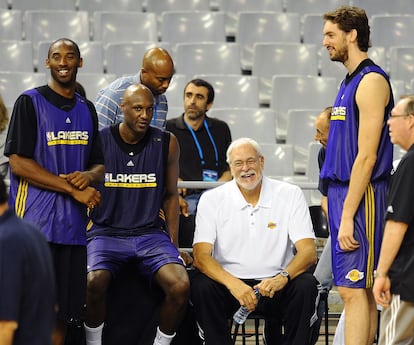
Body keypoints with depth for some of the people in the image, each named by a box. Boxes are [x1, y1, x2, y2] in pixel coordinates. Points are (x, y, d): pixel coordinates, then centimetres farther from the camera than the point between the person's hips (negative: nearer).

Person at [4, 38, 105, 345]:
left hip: (73, 226, 6)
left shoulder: (87, 110, 16)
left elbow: (99, 165, 20)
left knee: (62, 314, 6)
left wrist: (87, 176, -6)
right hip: (36, 224, -5)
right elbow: (18, 162, -10)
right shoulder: (30, 102, -2)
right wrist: (73, 190, -12)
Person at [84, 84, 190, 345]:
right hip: (106, 233, -1)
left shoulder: (167, 144, 3)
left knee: (181, 286, -26)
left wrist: (174, 245, 8)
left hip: (150, 233, 2)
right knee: (94, 282, -33)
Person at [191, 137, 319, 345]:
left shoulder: (290, 195, 2)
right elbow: (201, 255, -9)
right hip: (229, 283, 0)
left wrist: (283, 277, -28)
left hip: (275, 285, 0)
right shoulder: (211, 200, 1)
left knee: (305, 285, -29)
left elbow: (308, 252, -6)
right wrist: (232, 283, -28)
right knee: (201, 286, -30)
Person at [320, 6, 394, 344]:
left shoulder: (372, 81, -12)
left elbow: (367, 156, -18)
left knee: (353, 289, -12)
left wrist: (347, 216, -20)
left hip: (360, 196, -9)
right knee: (361, 290, 9)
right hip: (341, 191, 9)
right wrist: (336, 203, 15)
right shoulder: (349, 82, 17)